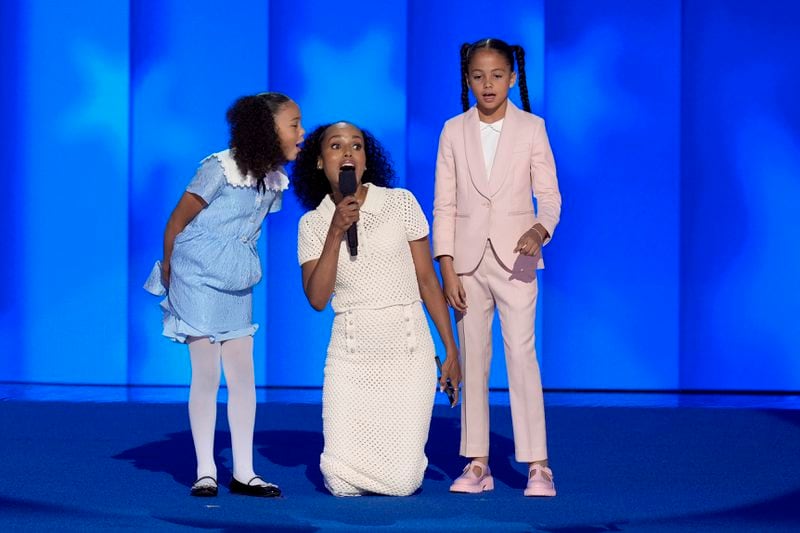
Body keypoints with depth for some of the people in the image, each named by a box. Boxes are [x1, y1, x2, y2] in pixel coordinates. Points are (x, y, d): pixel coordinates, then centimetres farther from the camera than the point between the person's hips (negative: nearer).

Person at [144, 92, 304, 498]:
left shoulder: (275, 179, 4)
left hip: (237, 285, 7)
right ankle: (206, 472, 4)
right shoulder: (219, 169, -18)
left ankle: (243, 472, 9)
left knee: (243, 374, 4)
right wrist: (168, 271, -1)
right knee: (206, 375, -4)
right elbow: (177, 222, -11)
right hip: (197, 281, -7)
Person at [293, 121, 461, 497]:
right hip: (351, 355, 1)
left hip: (409, 350, -1)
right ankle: (350, 441, 28)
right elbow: (317, 299, -7)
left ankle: (400, 444, 28)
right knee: (342, 484, -6)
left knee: (401, 482, -6)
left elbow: (427, 279, 3)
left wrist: (451, 349, 1)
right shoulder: (313, 224, 4)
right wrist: (336, 231, -14)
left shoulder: (400, 203, 1)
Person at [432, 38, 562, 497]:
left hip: (514, 258, -2)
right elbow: (444, 204, 4)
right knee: (472, 359, 5)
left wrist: (540, 229, -23)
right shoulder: (454, 131, 5)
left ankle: (537, 465, -8)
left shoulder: (531, 128, 2)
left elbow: (549, 193, -1)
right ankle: (477, 464, 10)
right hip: (468, 259, 2)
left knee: (521, 353, -10)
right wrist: (447, 268, -4)